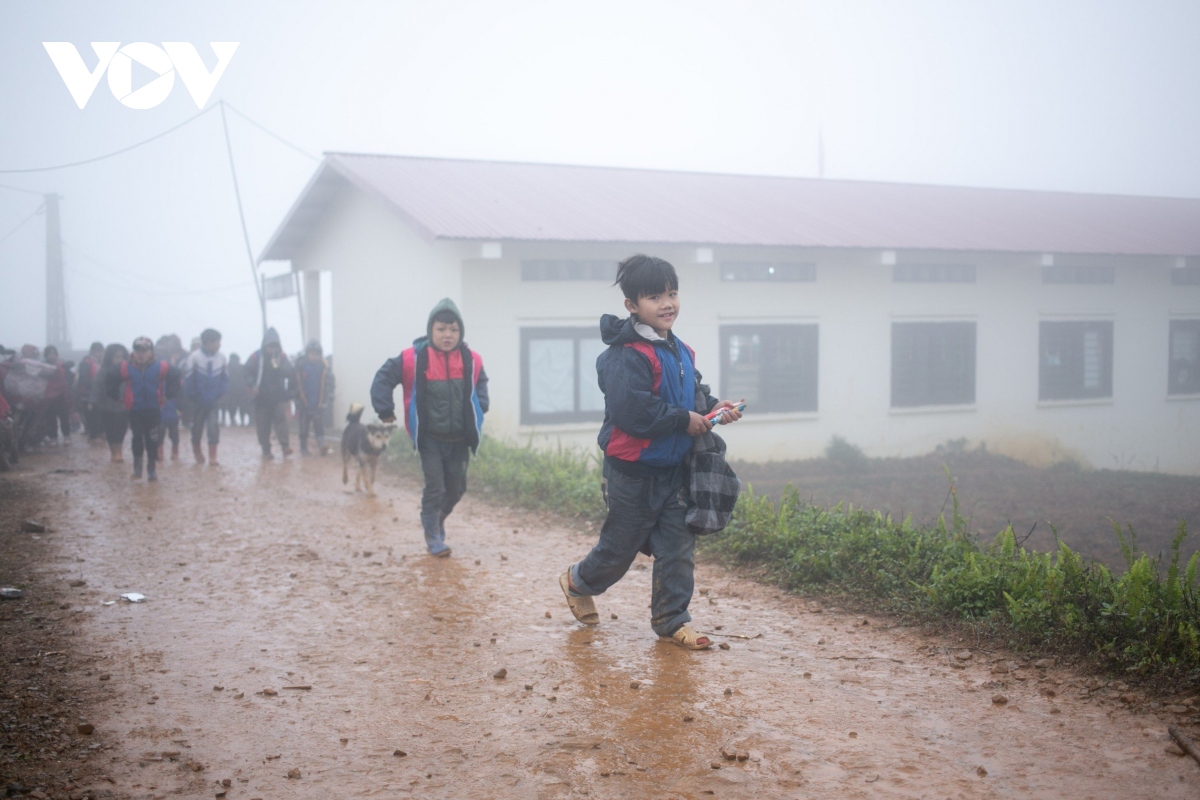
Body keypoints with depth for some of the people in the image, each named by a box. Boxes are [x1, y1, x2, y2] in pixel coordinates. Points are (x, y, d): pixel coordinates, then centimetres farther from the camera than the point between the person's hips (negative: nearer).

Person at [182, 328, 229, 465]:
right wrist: (193, 397, -8)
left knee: (214, 426, -8)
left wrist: (220, 394, -3)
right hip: (198, 401, -1)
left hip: (214, 401, 1)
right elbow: (188, 379, -9)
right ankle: (197, 451, 34)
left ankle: (212, 457, -5)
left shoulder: (221, 357, -5)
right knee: (197, 427, 13)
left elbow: (225, 378, 4)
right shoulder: (193, 357, -14)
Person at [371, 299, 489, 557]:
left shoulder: (471, 360, -1)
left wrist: (480, 407, 5)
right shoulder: (413, 359, -12)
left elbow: (480, 383, 19)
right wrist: (385, 409, -7)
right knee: (435, 487, -8)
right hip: (429, 438, -4)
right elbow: (384, 377, -3)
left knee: (456, 489, 12)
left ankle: (438, 519, 40)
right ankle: (433, 536, 9)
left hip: (459, 439, 4)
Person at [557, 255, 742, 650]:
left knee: (678, 546, 7)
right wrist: (684, 420, -24)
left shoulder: (680, 352, 9)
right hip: (633, 472, -7)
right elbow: (631, 410, -31)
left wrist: (713, 408, -1)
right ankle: (578, 581, 37)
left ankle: (671, 619, 18)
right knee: (621, 544, 9)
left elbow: (694, 394, 21)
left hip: (673, 470, 7)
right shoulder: (627, 355, -20)